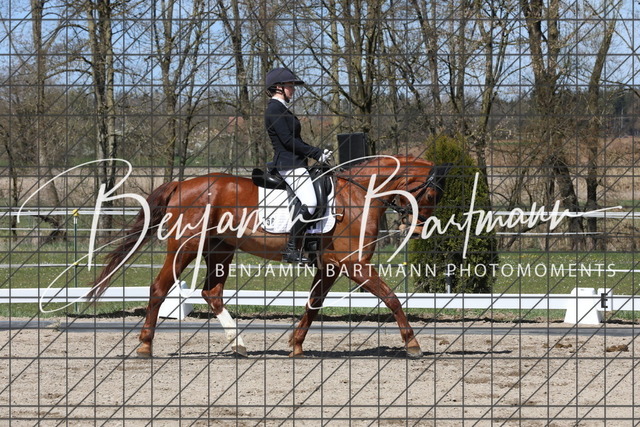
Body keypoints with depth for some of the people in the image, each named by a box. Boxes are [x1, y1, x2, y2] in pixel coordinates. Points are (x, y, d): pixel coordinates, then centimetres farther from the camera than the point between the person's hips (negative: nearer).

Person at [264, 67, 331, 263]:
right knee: (309, 202, -23)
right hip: (288, 163, -11)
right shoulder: (275, 109, -11)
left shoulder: (282, 109, 20)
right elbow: (287, 140, -17)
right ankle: (291, 248, -23)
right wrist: (316, 153, -12)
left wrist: (318, 152, 12)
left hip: (295, 162, 11)